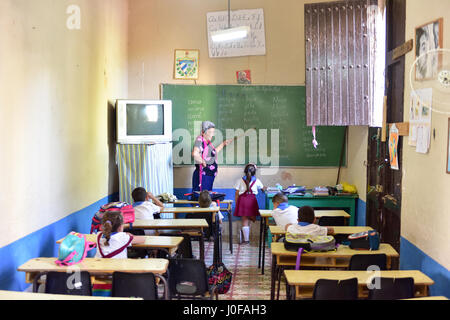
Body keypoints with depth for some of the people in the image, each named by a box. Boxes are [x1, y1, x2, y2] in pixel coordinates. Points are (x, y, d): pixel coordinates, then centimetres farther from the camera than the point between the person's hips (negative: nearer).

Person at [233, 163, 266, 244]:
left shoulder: (240, 181, 6)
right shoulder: (256, 181, 8)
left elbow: (236, 194, 5)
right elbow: (263, 188, 29)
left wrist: (236, 204, 14)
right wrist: (265, 188, 52)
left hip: (242, 200, 1)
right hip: (252, 201, -1)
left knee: (245, 221, 7)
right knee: (252, 218, 12)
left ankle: (246, 239, 0)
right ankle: (243, 232, -6)